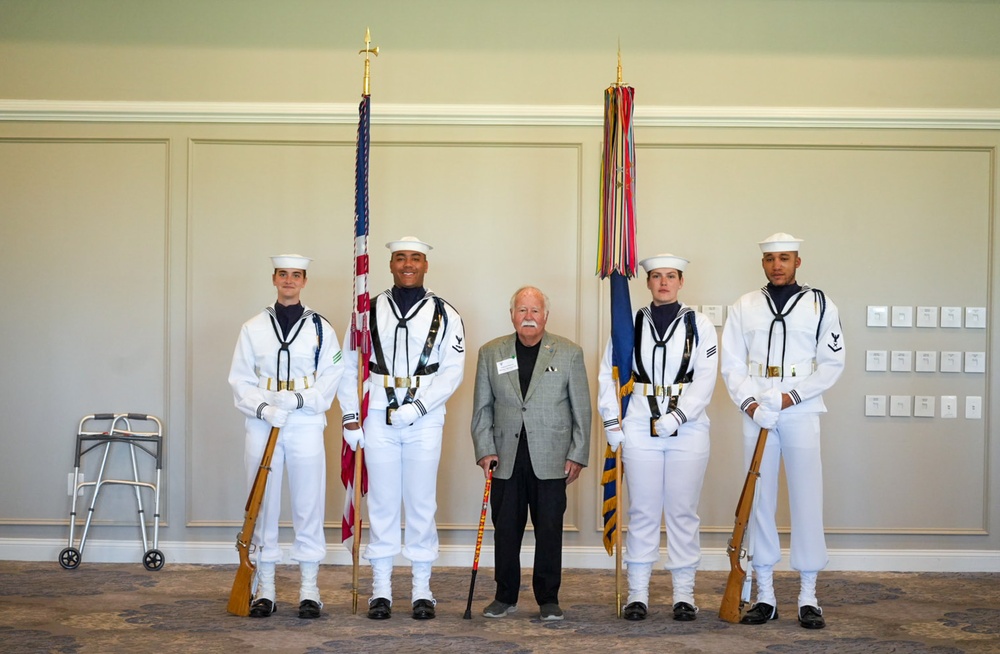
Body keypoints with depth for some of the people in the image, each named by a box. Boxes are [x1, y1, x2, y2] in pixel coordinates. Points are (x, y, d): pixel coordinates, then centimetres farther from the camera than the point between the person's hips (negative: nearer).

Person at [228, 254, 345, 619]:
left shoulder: (320, 328, 4)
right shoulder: (253, 328, 6)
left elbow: (332, 377, 0)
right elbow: (240, 380, 3)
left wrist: (299, 399, -16)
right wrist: (263, 408, -14)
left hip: (306, 426, -1)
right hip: (262, 427, 1)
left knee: (309, 506, 1)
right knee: (263, 506, 4)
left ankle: (309, 589, 11)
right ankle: (265, 590, 14)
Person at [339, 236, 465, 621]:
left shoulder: (444, 315, 4)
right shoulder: (370, 312, 7)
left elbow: (452, 370, -3)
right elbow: (349, 366, 8)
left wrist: (416, 407, -13)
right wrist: (350, 416, 0)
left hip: (425, 420, -1)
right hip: (378, 420, 1)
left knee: (422, 503, 4)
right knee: (382, 503, 5)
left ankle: (421, 589, 14)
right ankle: (381, 588, 14)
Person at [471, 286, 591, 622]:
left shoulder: (569, 353, 3)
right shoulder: (491, 353, 7)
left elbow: (581, 409, 4)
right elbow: (481, 408, 9)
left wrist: (577, 455, -1)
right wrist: (484, 450, 0)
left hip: (550, 460, -1)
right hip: (506, 459, 2)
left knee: (549, 530, 3)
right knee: (505, 529, 6)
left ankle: (548, 599, 15)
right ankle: (505, 597, 19)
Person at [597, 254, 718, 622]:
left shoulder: (699, 326, 4)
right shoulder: (630, 325, 6)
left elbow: (705, 380, -5)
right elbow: (608, 376, 7)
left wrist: (677, 416, -15)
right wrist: (613, 426, 0)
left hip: (687, 430, -1)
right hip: (640, 430, 1)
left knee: (683, 511, 4)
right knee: (642, 511, 5)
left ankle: (684, 593, 14)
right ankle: (637, 593, 12)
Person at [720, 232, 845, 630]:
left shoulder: (820, 305, 4)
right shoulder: (744, 308, 9)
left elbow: (832, 363, 0)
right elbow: (732, 364, 6)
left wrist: (791, 396, -11)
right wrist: (751, 404, -10)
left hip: (801, 413, -2)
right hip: (756, 416, 2)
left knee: (807, 500, -2)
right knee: (759, 500, 5)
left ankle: (808, 597, 7)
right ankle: (764, 595, 13)